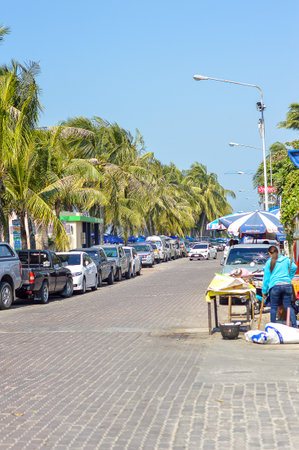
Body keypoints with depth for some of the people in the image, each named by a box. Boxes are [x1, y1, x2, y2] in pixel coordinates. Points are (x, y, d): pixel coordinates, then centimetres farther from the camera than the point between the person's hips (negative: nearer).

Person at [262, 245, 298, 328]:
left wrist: (264, 291, 11)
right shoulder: (286, 259, 12)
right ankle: (294, 325, -4)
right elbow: (294, 267, 5)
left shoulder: (269, 262, 5)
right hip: (287, 285, 3)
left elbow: (266, 277, 7)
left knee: (273, 308, 3)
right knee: (288, 306, 7)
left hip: (275, 286, -3)